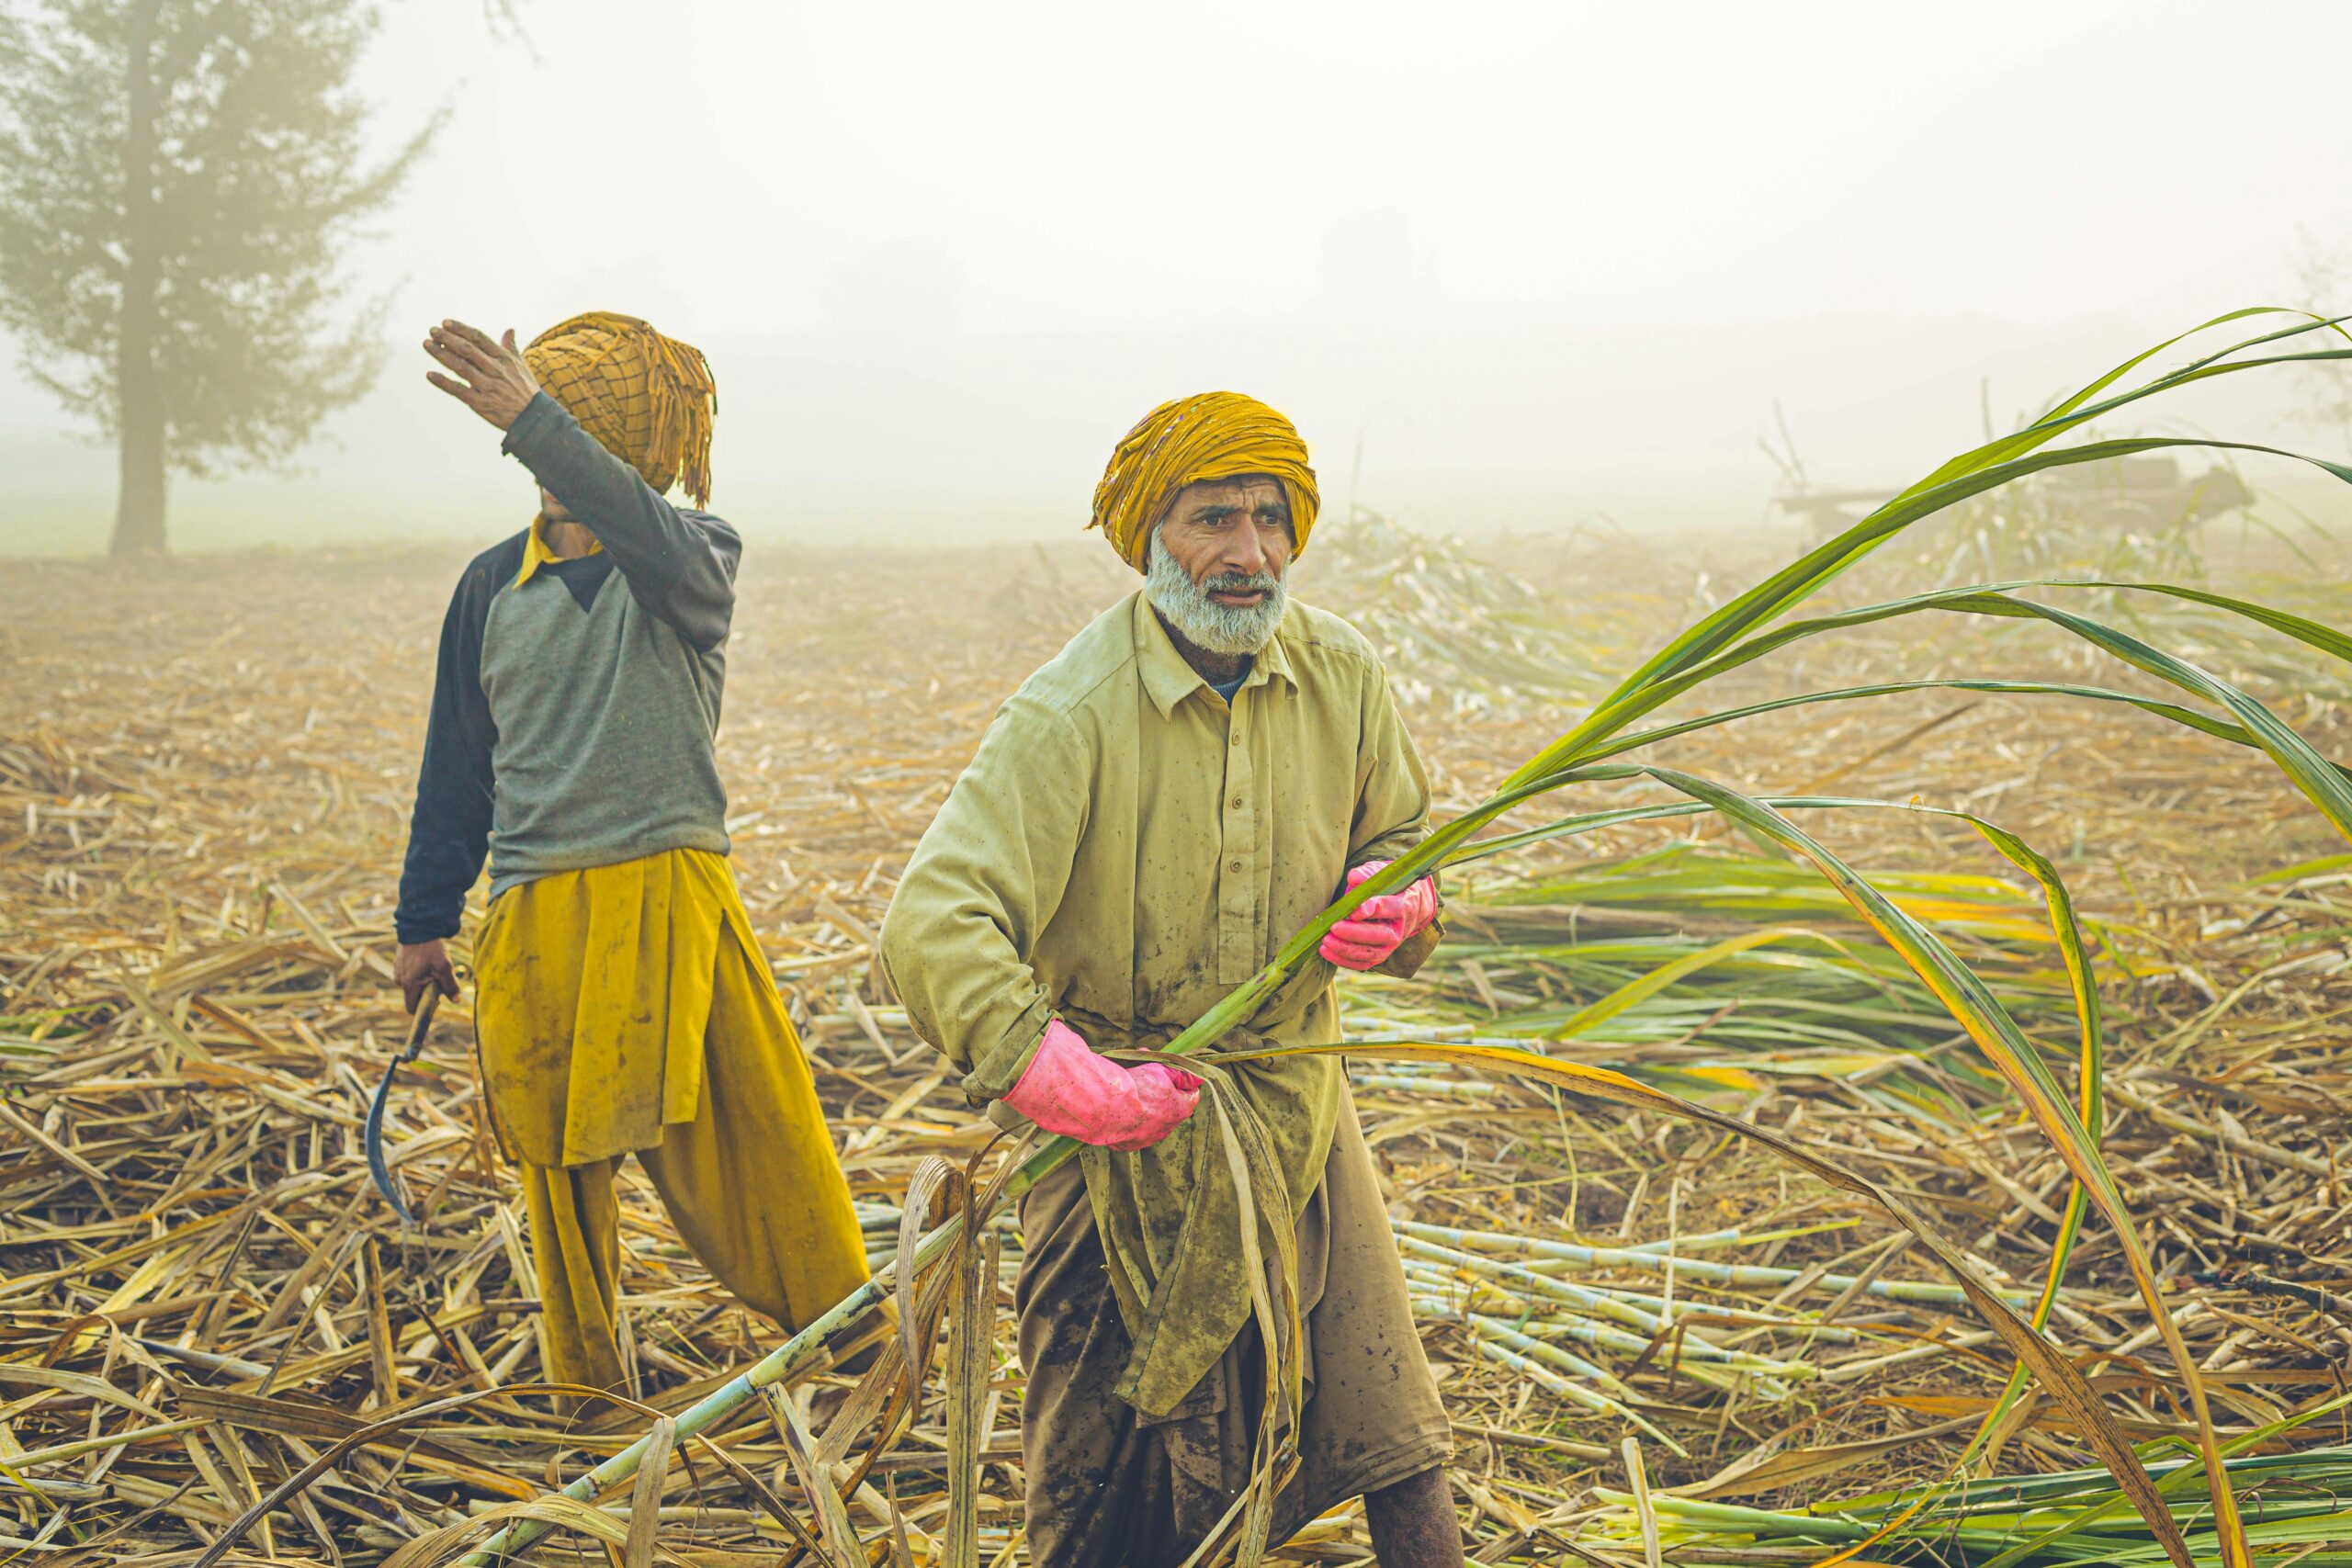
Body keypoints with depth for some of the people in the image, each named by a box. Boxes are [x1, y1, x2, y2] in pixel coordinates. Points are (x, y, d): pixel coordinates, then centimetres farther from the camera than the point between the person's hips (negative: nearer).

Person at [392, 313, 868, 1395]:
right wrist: (424, 923, 20)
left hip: (667, 897, -3)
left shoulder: (693, 559, 0)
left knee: (759, 1142, -5)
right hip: (532, 919, 4)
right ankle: (586, 1401, 26)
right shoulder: (494, 585, 12)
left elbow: (656, 545, -27)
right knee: (561, 1176, 9)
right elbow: (458, 766, 19)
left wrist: (533, 423, -41)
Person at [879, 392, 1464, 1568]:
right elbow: (935, 924, -30)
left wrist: (1395, 903, -10)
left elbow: (1404, 833, 13)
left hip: (1296, 1103, 4)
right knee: (1105, 1467, 9)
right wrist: (1059, 1079, -35)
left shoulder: (1343, 677, -4)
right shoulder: (1072, 712, -22)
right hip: (1126, 1123, -4)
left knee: (1386, 1420, 8)